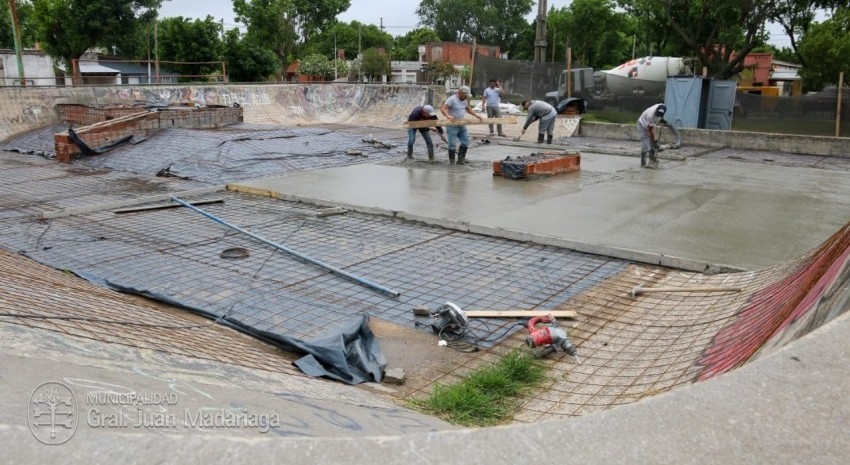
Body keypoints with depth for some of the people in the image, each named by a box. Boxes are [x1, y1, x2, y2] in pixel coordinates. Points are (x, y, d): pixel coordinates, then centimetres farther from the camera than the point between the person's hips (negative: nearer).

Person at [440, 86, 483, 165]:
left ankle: (461, 159, 20)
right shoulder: (452, 99, -13)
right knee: (452, 145, -4)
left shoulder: (464, 100, 12)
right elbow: (442, 109, -22)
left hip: (462, 125, 8)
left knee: (465, 142, 9)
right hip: (452, 126, -8)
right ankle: (452, 162, 6)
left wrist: (476, 116, 18)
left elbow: (468, 109, 28)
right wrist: (448, 116, -40)